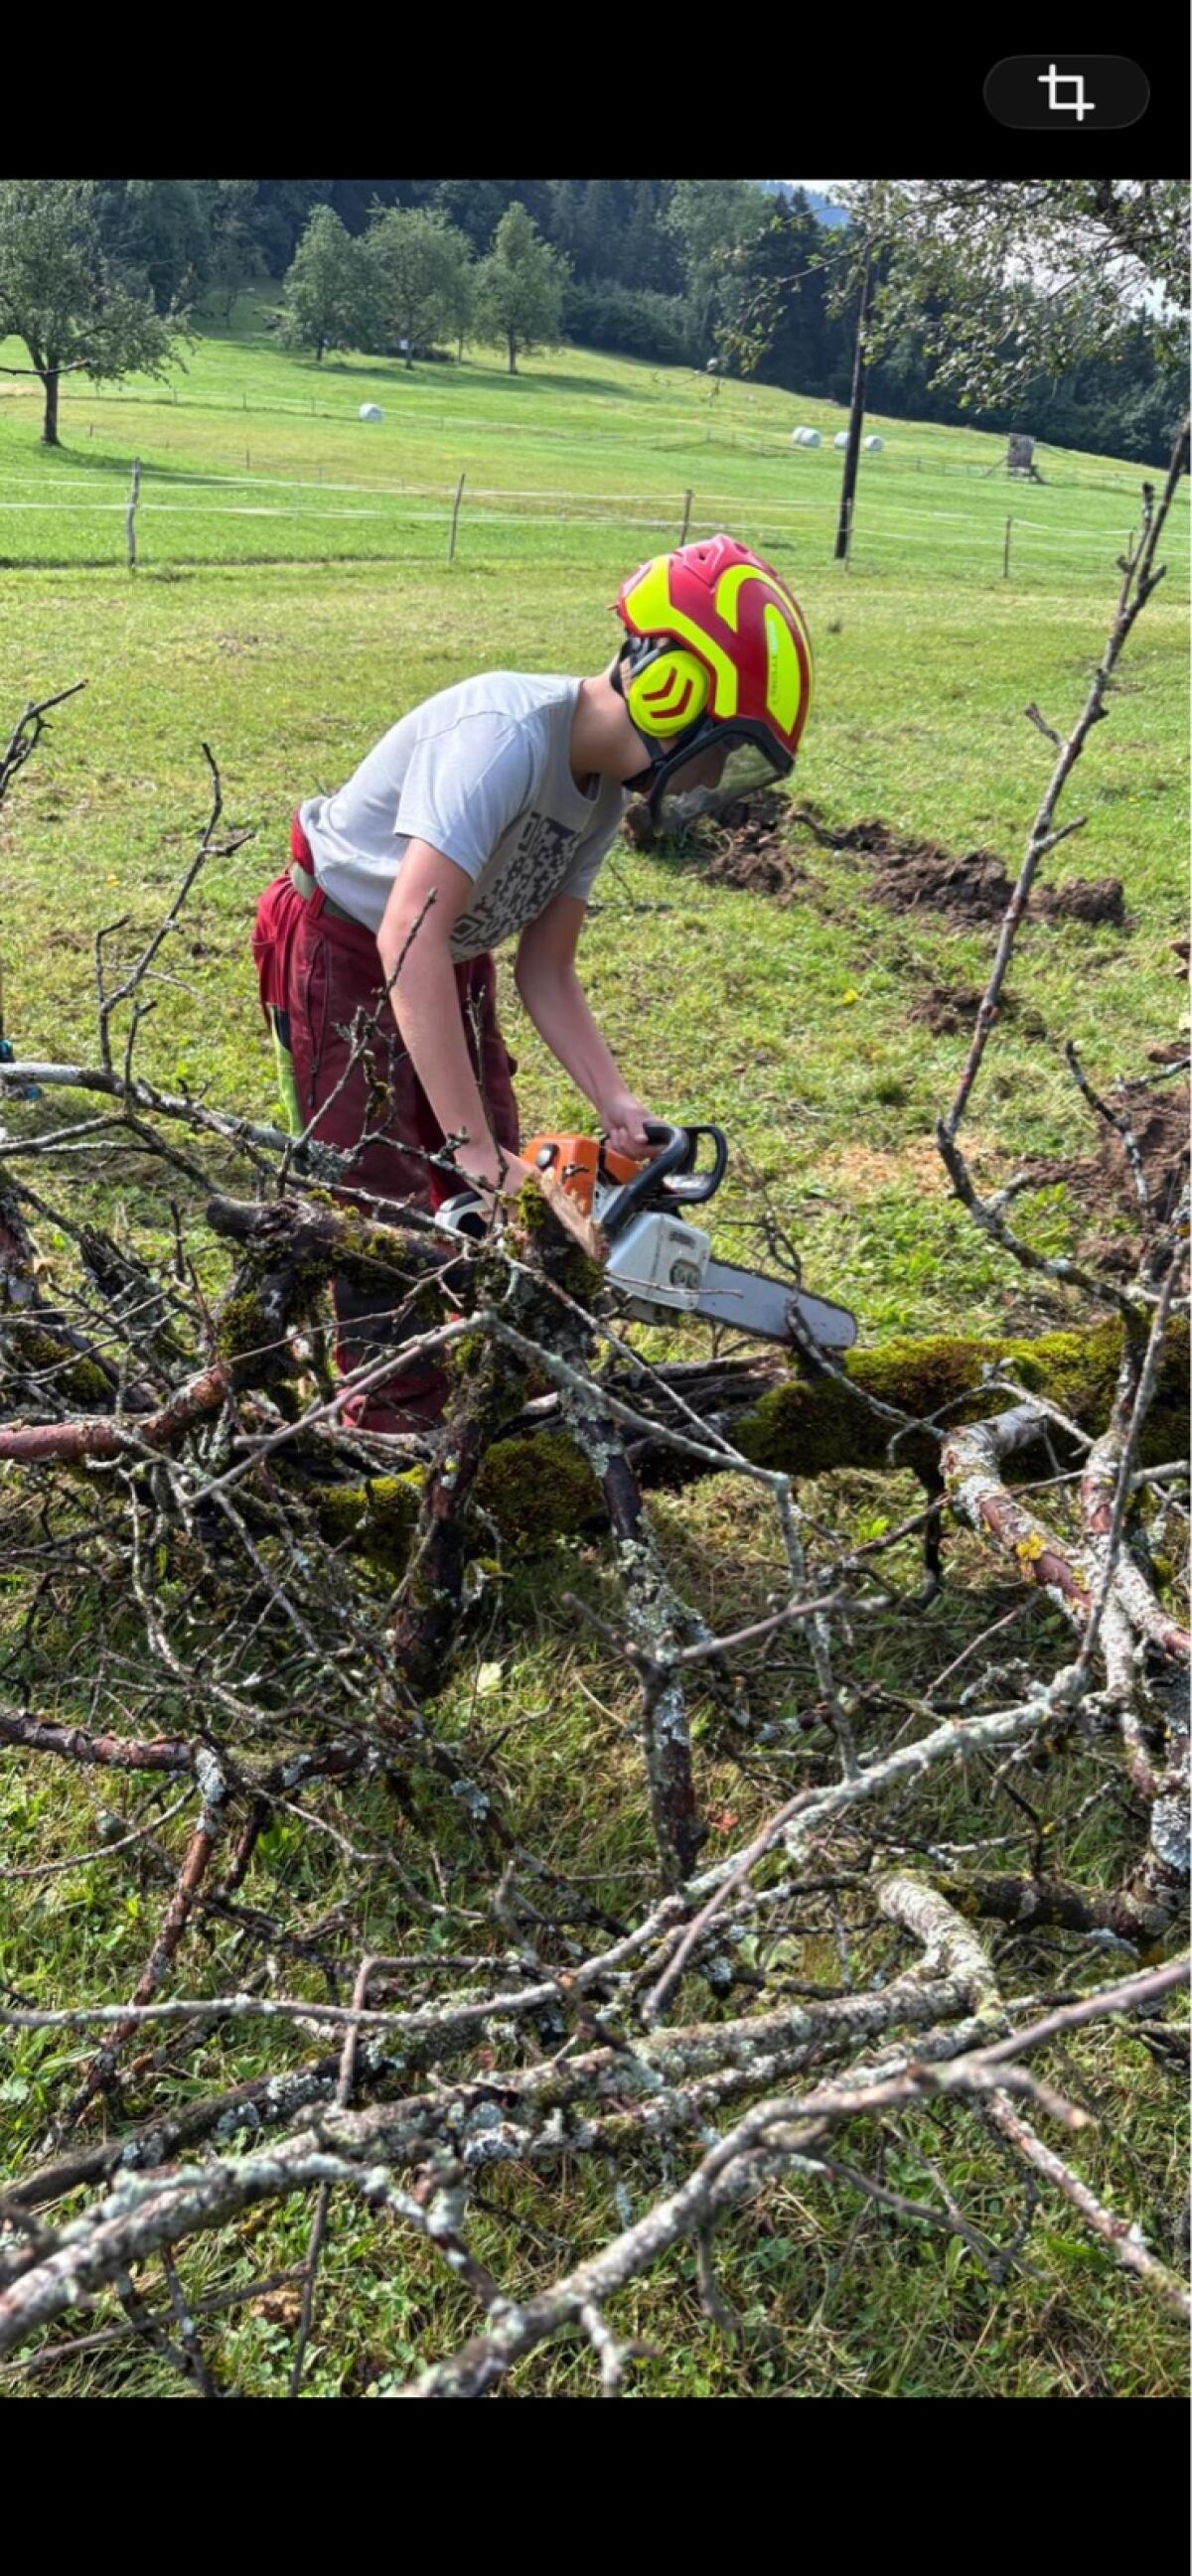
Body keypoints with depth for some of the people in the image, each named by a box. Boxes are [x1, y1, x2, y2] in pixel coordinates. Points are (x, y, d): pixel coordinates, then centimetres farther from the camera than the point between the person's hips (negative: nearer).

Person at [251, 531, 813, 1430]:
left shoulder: (602, 790, -4)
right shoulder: (509, 734, -32)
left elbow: (546, 974, 0)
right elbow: (409, 938, -41)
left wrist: (617, 1106, -14)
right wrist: (473, 1148, -41)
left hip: (455, 967, 9)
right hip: (341, 957, -8)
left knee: (508, 1202, 9)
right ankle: (400, 1434, 6)